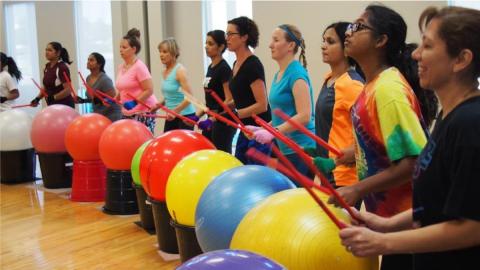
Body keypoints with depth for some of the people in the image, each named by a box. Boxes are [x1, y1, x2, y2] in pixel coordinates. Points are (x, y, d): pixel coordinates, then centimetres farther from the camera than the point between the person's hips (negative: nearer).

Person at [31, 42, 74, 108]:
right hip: (51, 105, 8)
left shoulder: (62, 68, -13)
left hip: (64, 106, -8)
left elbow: (68, 90, -18)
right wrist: (38, 98, 4)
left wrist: (53, 97, -25)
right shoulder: (47, 67, 11)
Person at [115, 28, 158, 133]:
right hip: (127, 113, 8)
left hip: (144, 112, -8)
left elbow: (149, 90, -15)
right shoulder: (121, 67, 11)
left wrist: (135, 102, -24)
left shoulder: (139, 66, -12)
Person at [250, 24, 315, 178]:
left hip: (299, 150, -8)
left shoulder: (296, 73, -12)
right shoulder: (279, 74, 13)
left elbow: (304, 116, -20)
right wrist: (261, 130, 12)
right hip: (284, 149, 8)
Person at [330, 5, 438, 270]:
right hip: (386, 212, 9)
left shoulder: (387, 89, -23)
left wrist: (357, 190, -27)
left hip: (402, 218, -9)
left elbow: (414, 161, -27)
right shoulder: (374, 85, 5)